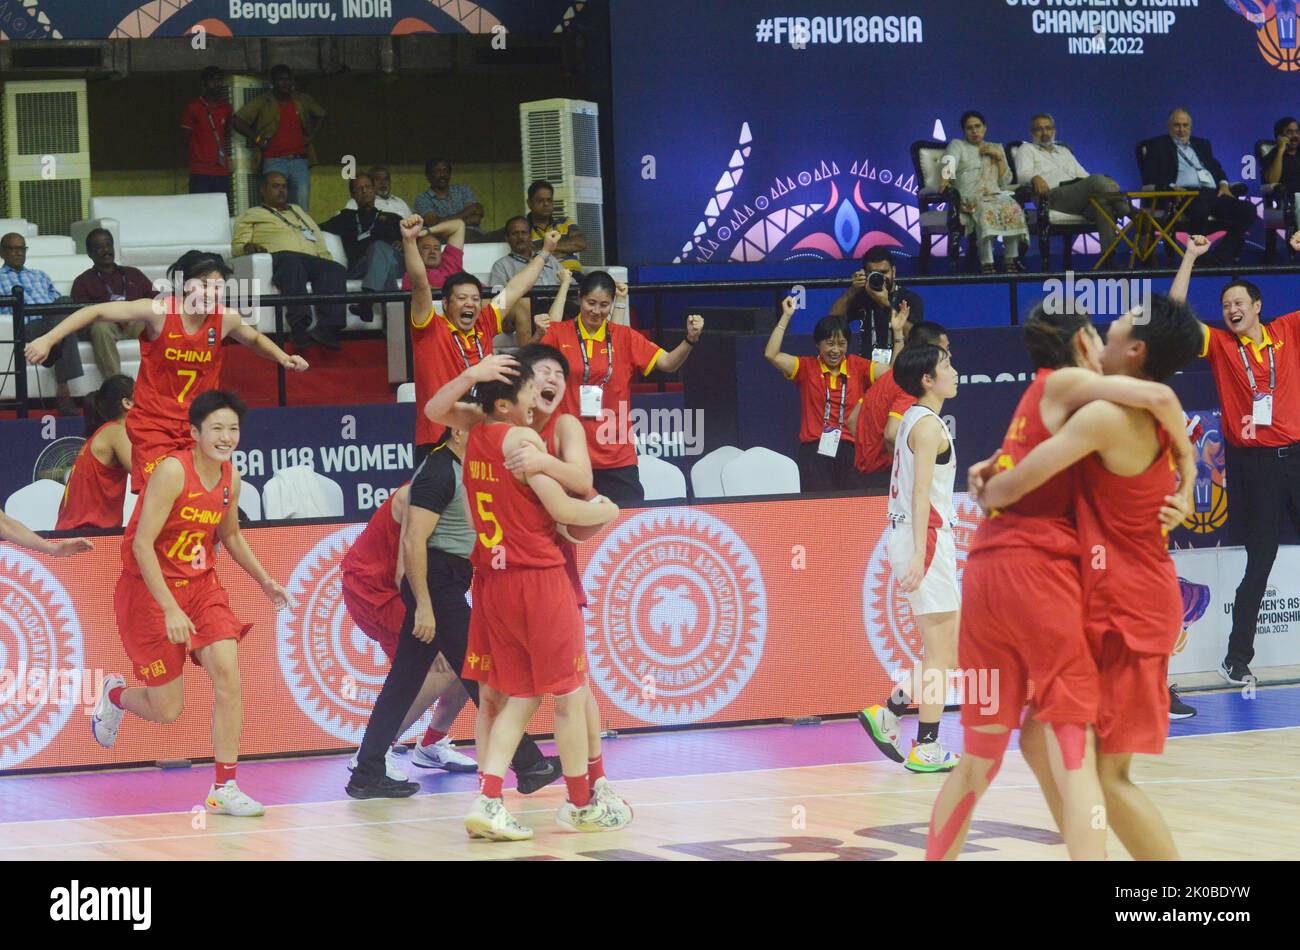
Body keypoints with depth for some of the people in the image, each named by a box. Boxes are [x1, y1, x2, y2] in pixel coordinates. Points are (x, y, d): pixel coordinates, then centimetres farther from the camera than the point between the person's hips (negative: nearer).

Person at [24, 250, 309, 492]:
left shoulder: (226, 319, -4)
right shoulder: (159, 312, -15)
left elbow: (255, 339, 20)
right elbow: (96, 311, -10)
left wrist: (283, 357, 3)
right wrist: (48, 340, -16)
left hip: (198, 428, 4)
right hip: (153, 425, -4)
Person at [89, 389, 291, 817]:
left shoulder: (231, 478, 1)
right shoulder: (173, 471, -22)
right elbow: (141, 545, -25)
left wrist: (265, 580, 14)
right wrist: (170, 609, -31)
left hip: (202, 584, 6)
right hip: (150, 590, -6)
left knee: (227, 672, -14)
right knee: (167, 711, -1)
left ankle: (224, 789, -6)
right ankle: (114, 694, 35)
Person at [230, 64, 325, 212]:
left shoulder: (302, 100, 12)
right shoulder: (262, 103, 1)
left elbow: (320, 115, 30)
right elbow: (236, 121, -2)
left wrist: (312, 136, 16)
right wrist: (257, 139, -5)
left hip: (299, 160, 4)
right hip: (274, 162, -4)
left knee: (302, 208, 2)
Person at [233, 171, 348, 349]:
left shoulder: (297, 211, 40)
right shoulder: (251, 215, 27)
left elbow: (319, 241, 31)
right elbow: (236, 247, 15)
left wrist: (326, 260, 9)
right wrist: (248, 247, -10)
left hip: (311, 260, 4)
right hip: (278, 256, -4)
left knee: (336, 269, -32)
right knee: (292, 262, -42)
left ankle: (327, 327, -50)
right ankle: (299, 325, -59)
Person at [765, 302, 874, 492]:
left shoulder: (857, 367, 10)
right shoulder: (807, 368, 7)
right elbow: (771, 355, -4)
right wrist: (786, 317, -6)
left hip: (851, 450, 1)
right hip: (815, 452, -1)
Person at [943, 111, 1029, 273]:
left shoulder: (996, 148, 27)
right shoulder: (957, 145, 19)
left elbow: (1005, 182, 18)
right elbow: (949, 164, -4)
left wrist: (999, 157, 6)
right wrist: (946, 178, -26)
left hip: (995, 195, 3)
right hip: (969, 197, -3)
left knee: (1012, 207, -33)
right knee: (985, 209, -39)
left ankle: (1012, 259, -33)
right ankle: (987, 262, -48)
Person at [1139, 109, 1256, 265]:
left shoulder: (1201, 144, 32)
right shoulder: (1158, 145, 15)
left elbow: (1217, 168, 29)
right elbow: (1150, 176, 2)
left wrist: (1223, 184, 6)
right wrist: (1170, 187, -15)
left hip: (1213, 193, 6)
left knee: (1247, 209, -21)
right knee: (1200, 209, -42)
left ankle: (1222, 258, -24)